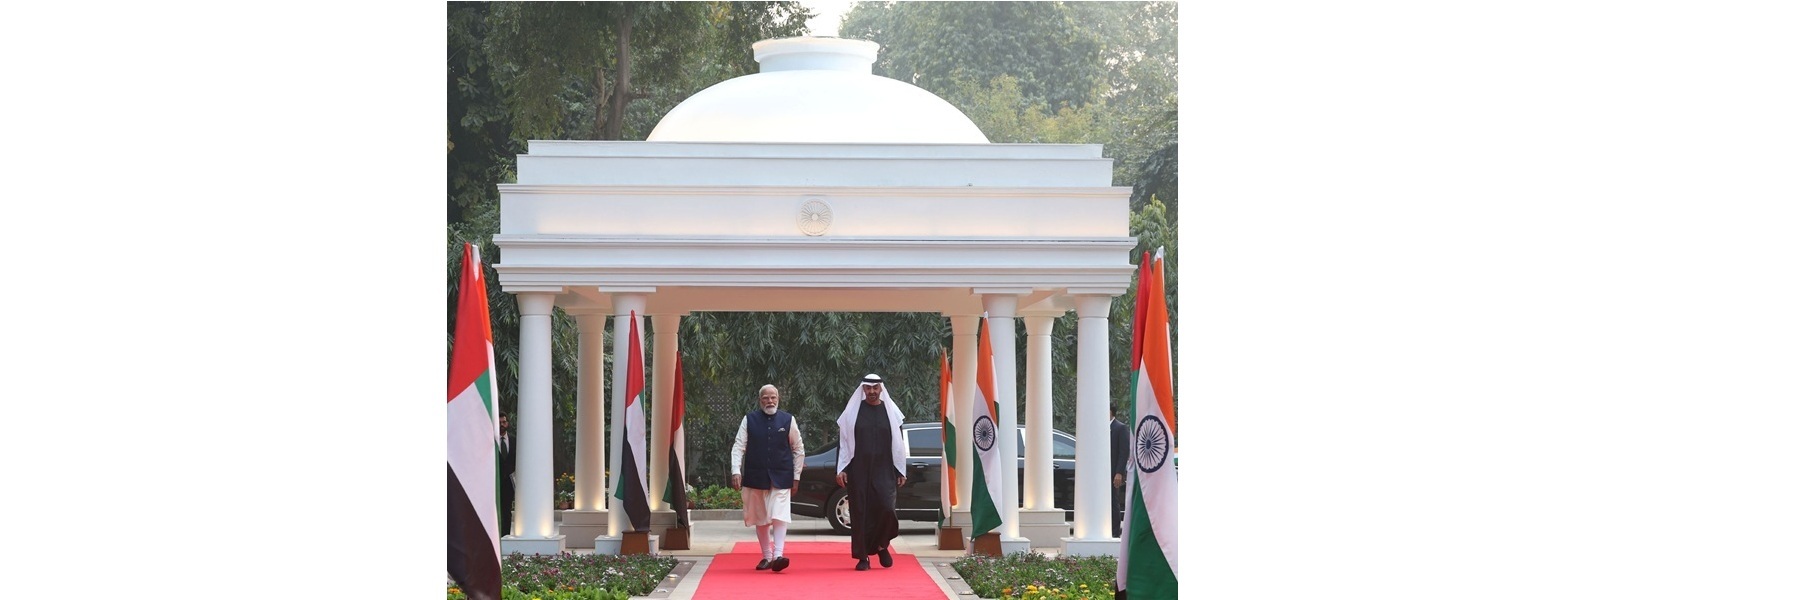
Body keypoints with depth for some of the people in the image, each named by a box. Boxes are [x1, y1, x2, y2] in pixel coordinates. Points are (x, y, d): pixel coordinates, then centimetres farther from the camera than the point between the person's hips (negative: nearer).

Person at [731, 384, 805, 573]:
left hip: (781, 478, -1)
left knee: (780, 516, -14)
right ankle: (766, 557, 19)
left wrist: (796, 477, 7)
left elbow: (799, 449, 9)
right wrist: (736, 471, -12)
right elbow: (739, 447, 1)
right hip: (755, 478, 1)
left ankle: (778, 555, -21)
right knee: (761, 520, 9)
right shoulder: (749, 420, 2)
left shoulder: (788, 420, 2)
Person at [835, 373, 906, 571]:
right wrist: (841, 469, -2)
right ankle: (862, 556, 7)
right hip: (858, 471, 0)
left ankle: (882, 545, 10)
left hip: (884, 471, 0)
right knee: (860, 512, -1)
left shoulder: (891, 411, 7)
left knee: (885, 507, -14)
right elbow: (843, 441, 5)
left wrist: (901, 471, 7)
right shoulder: (853, 412, 5)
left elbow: (898, 443, 10)